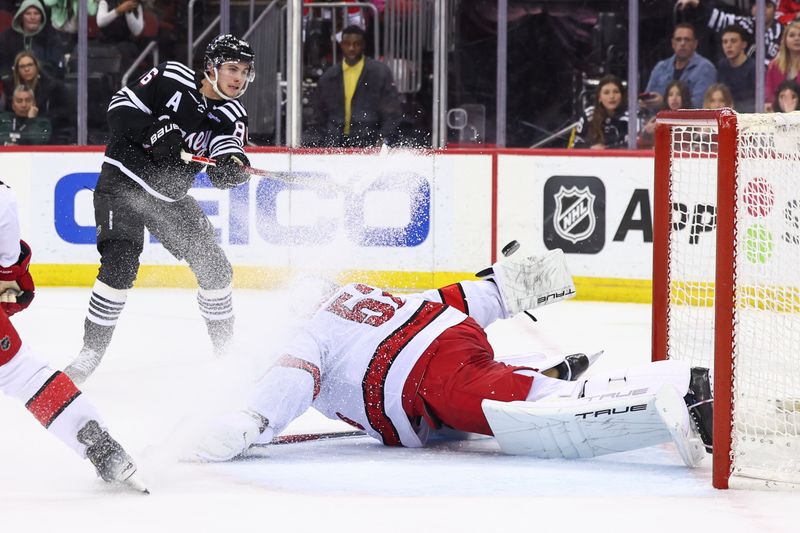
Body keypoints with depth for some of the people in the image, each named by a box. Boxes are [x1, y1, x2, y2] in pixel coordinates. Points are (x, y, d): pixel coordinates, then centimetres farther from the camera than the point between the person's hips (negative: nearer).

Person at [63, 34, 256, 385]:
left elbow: (221, 175, -11)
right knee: (120, 264, -22)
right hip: (123, 182, -5)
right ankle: (91, 351, -15)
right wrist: (151, 130, -27)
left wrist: (233, 167, -34)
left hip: (170, 196, 6)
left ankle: (226, 348, 21)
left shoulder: (232, 117, -2)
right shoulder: (172, 78, -13)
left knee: (215, 267, 2)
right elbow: (119, 107, -11)